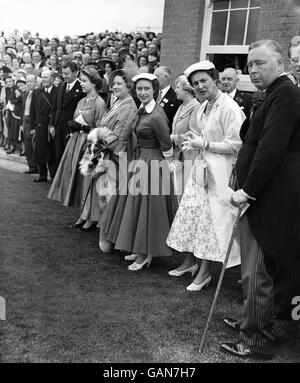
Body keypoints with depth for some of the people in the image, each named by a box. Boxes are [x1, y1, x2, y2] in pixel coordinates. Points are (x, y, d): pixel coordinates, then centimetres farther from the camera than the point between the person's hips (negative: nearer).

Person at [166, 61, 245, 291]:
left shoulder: (229, 107, -15)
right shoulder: (204, 107, 12)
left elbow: (235, 145, -18)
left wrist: (205, 145, -17)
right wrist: (195, 142, 4)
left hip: (220, 172, -8)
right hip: (201, 168, 9)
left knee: (212, 219, 0)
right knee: (192, 213, 12)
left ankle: (205, 272, 13)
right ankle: (190, 261, 28)